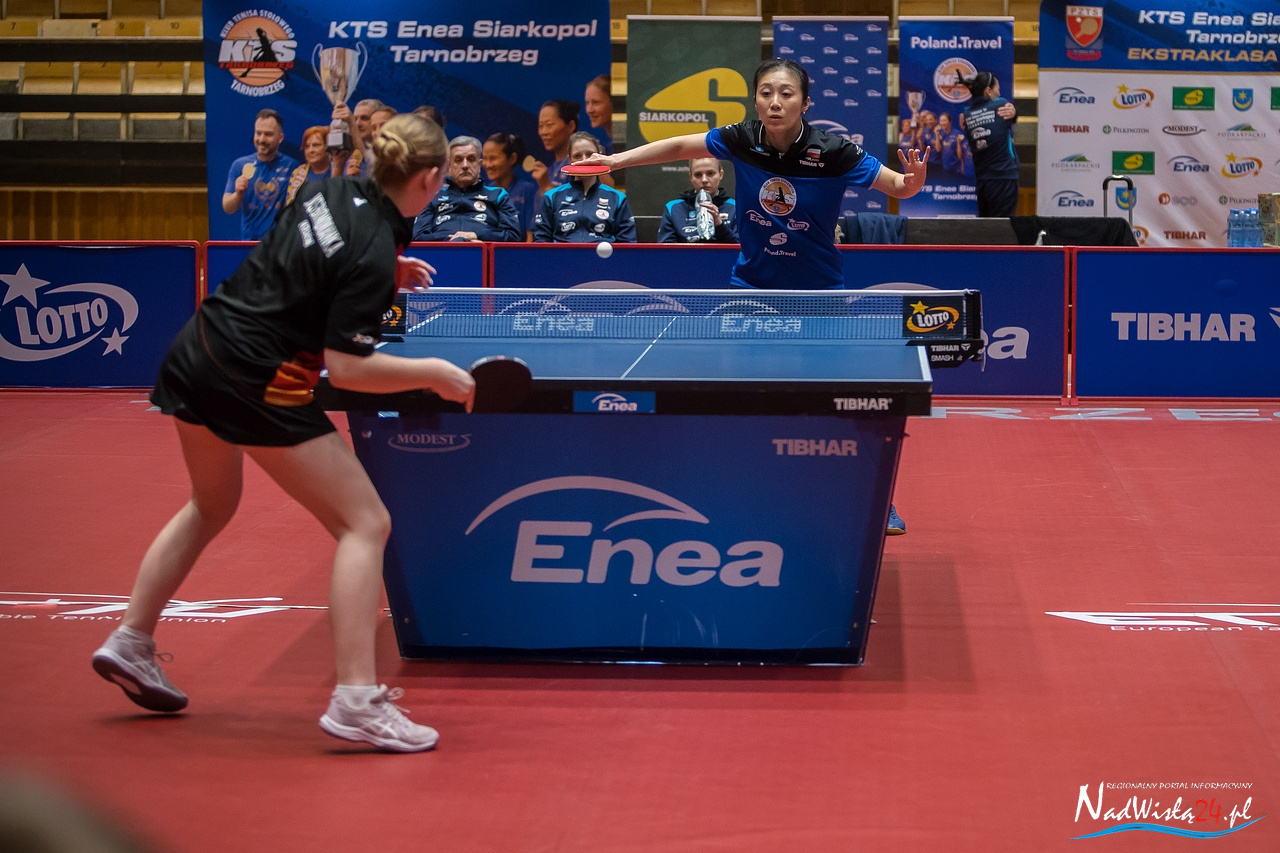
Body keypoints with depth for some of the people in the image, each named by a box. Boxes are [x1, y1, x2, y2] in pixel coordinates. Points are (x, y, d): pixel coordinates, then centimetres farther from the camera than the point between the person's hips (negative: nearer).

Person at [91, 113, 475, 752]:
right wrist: (433, 374, -11)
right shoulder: (372, 254, -18)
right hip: (256, 383, -9)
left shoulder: (324, 193, 5)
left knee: (210, 508, 31)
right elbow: (346, 366, -20)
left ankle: (130, 645, 38)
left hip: (196, 348, 9)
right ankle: (356, 700, -10)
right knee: (365, 523, -3)